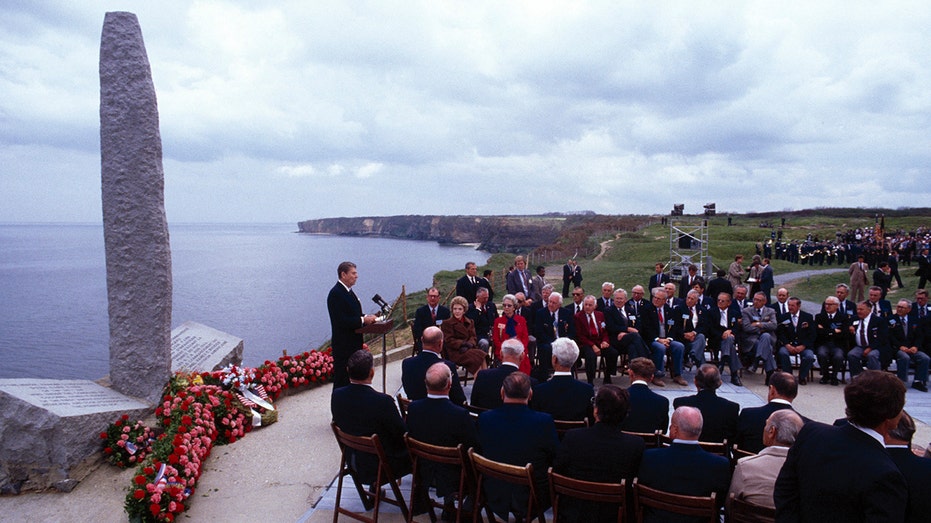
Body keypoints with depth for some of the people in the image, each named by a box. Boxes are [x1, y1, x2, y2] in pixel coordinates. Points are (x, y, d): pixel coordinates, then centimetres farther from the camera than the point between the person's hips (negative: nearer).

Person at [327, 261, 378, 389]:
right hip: (343, 346, -10)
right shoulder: (336, 294, -18)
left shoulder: (348, 291, 13)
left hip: (354, 343, 10)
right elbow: (341, 321, -24)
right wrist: (362, 320, -18)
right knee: (342, 380, -2)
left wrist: (366, 317, 3)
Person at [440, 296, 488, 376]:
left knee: (484, 357, -28)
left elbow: (473, 337, 10)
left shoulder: (469, 322, 20)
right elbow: (449, 341, -4)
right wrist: (463, 343, -17)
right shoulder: (446, 324, 6)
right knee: (478, 358, -31)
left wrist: (469, 344, -14)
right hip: (455, 352, -5)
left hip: (469, 349, 5)